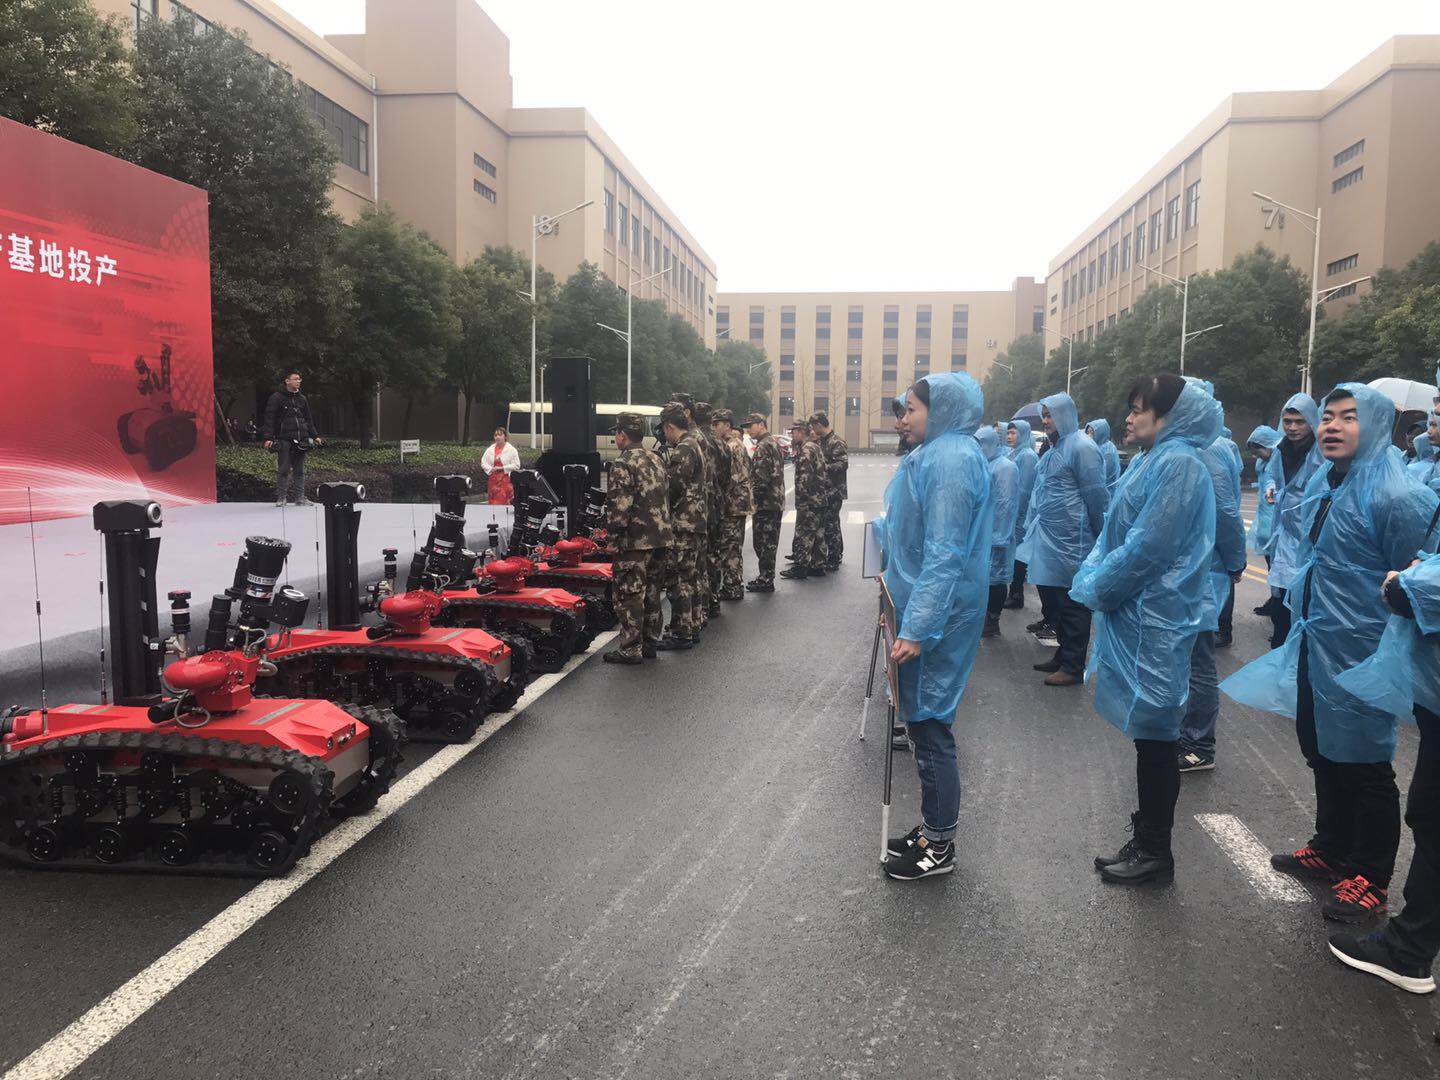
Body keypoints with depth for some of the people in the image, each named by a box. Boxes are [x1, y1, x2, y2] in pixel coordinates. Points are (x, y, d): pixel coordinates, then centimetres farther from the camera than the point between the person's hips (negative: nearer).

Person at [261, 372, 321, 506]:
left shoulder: (302, 399, 16)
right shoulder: (276, 398, -1)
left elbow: (309, 419, 24)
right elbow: (269, 419, -5)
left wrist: (315, 436, 18)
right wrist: (268, 437, -12)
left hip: (301, 439, 5)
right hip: (284, 440, -5)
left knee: (300, 470, 7)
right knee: (283, 470, -3)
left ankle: (300, 498, 11)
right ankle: (281, 498, 4)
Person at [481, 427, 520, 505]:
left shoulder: (511, 450, -2)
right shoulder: (490, 449, 12)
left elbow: (516, 465, -7)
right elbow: (483, 462, 14)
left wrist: (502, 468, -13)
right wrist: (490, 469, -5)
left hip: (506, 480, -4)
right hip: (493, 480, 4)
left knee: (504, 502, -9)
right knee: (493, 503, 3)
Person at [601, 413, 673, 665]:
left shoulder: (622, 465, -13)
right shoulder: (657, 460, 13)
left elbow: (619, 507, -19)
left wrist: (612, 537, -10)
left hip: (635, 541, -8)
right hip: (661, 538, 8)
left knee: (629, 596, 0)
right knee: (651, 592, 16)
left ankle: (630, 650, 3)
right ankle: (649, 643, 24)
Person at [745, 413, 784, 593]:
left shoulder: (763, 447, -15)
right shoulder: (774, 442, 17)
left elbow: (761, 478, -22)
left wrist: (752, 497, -12)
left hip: (765, 503, -10)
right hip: (776, 502, 10)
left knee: (763, 542, -4)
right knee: (769, 542, 15)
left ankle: (765, 580, 1)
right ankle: (766, 577, 22)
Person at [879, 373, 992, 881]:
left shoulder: (950, 459, -19)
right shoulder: (938, 453, 13)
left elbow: (944, 555, -24)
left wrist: (916, 629, -26)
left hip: (935, 618, -10)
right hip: (923, 609, 10)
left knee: (930, 725, 0)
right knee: (926, 720, 17)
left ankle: (939, 845, 14)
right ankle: (933, 826, 31)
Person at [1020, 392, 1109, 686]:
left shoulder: (1081, 447, -13)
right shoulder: (1055, 447, 15)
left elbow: (1096, 496, -13)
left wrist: (1101, 538, -8)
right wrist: (1033, 526, 19)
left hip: (1069, 541, -9)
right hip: (1047, 538, 9)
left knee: (1071, 605, 0)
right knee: (1051, 599, 16)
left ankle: (1072, 667, 8)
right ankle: (1063, 654, 29)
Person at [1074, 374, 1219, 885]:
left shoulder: (1178, 464, -16)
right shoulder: (1154, 461, 14)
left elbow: (1148, 547, -21)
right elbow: (1118, 534, 17)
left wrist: (1097, 588, -11)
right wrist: (1096, 581, 5)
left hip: (1155, 623, -10)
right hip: (1136, 616, 10)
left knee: (1153, 734, 1)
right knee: (1147, 732, 16)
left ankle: (1155, 851, 15)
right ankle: (1146, 838, 28)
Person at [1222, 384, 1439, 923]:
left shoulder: (1395, 495, -19)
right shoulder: (1318, 484, 7)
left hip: (1360, 654, -8)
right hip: (1312, 647, 8)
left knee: (1363, 764, 4)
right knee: (1322, 754, 20)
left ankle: (1370, 878, 19)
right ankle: (1332, 848, 37)